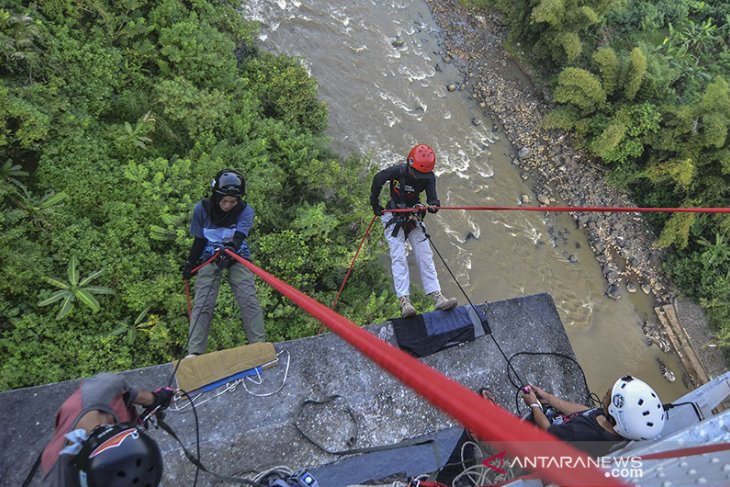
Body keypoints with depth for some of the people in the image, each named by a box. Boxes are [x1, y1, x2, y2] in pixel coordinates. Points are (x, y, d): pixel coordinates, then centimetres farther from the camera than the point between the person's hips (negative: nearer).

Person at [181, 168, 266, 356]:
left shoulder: (245, 211, -12)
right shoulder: (202, 209, -9)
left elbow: (239, 237, -25)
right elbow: (199, 240, 1)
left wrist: (230, 249, -47)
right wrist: (190, 265, 6)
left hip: (237, 257, 0)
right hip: (210, 257, 1)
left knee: (249, 299, -14)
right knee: (202, 303, -11)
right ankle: (194, 352, -10)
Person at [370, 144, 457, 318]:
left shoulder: (429, 177, -11)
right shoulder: (396, 172, -19)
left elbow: (433, 199, -16)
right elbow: (377, 180, -4)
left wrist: (433, 206, -40)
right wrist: (375, 204, 3)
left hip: (413, 218, 4)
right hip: (393, 217, -3)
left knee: (425, 256, -6)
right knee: (399, 258, -17)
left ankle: (437, 297, -10)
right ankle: (404, 300, -24)